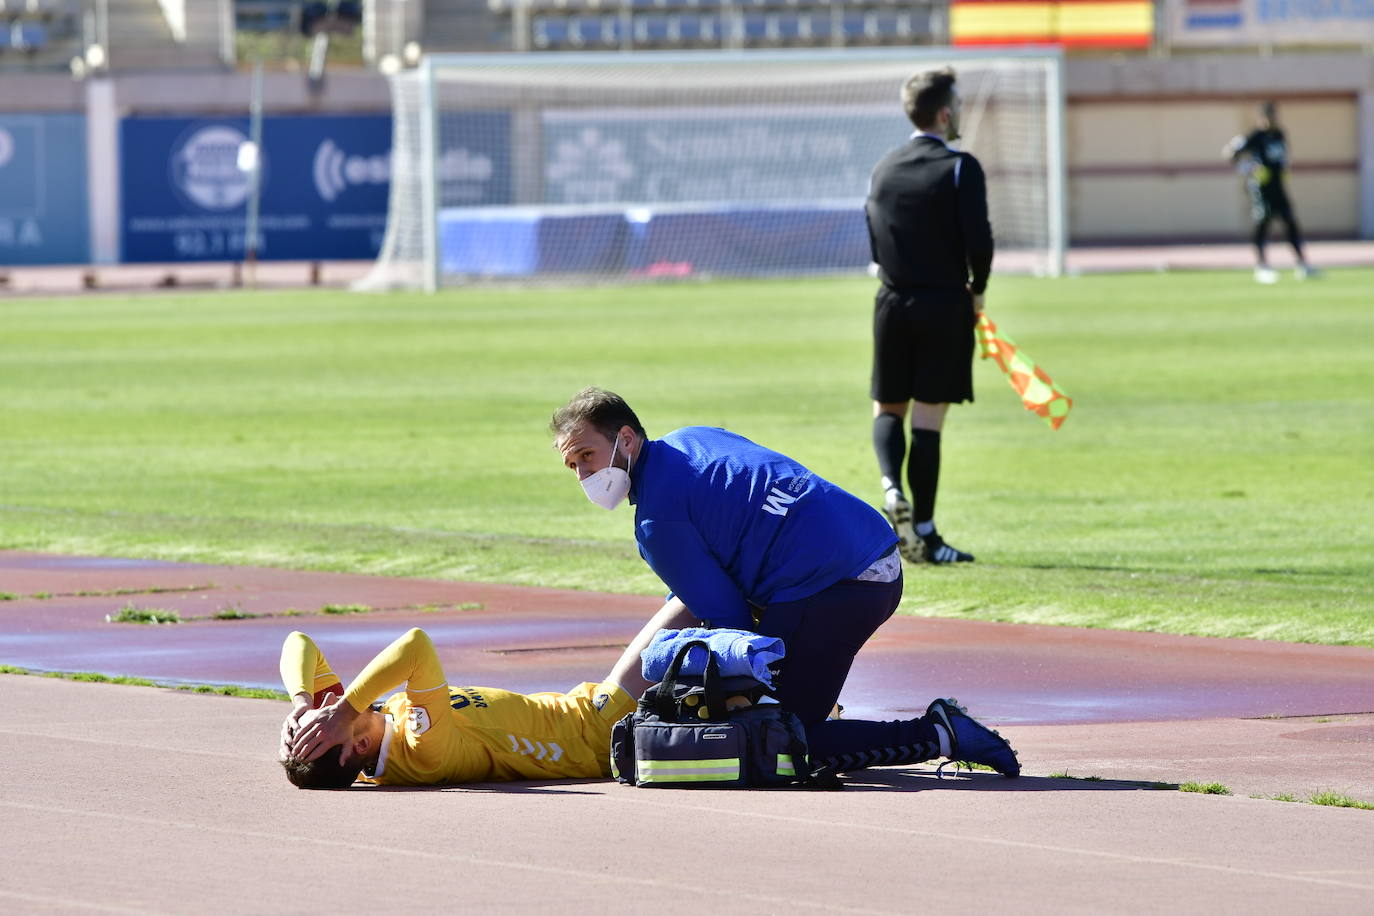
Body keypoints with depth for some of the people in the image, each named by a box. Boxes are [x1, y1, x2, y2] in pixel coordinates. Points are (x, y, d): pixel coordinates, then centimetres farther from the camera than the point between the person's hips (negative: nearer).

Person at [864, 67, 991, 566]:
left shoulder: (883, 169, 8)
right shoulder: (960, 168, -9)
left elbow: (873, 242, 9)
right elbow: (979, 240, -15)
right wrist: (977, 291, 2)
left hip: (893, 302, 4)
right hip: (945, 305, -4)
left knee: (888, 408, 15)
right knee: (928, 418, -1)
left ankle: (892, 487, -13)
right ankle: (923, 534, 1)